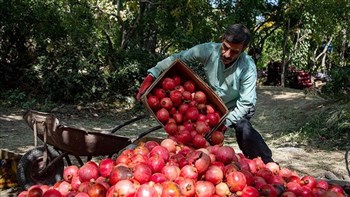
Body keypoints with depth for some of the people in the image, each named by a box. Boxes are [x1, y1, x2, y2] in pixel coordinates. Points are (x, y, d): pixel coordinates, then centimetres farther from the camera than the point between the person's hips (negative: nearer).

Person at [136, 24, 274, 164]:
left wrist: (226, 122, -34)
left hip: (238, 108, -4)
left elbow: (246, 103, -25)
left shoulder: (248, 68, -30)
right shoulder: (209, 50, -26)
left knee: (242, 126, -31)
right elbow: (177, 59, -21)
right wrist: (151, 76, -29)